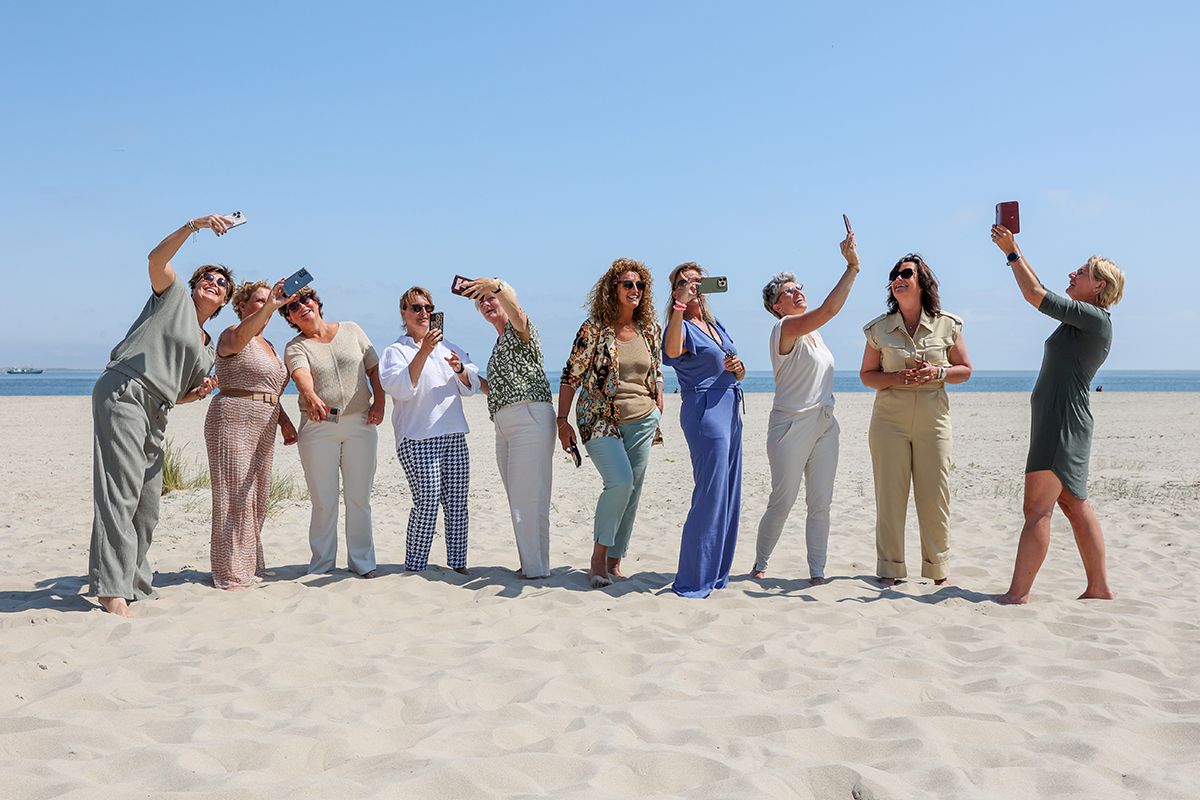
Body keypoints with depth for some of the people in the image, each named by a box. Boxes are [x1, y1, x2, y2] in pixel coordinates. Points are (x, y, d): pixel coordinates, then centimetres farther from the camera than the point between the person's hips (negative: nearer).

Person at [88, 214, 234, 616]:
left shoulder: (207, 349, 27)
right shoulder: (174, 295, 11)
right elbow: (157, 258, -8)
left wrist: (198, 393, 6)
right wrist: (195, 225, -16)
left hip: (155, 412, 8)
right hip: (123, 391, -8)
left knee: (148, 503, 7)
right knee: (120, 490, -15)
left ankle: (136, 586, 16)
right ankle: (111, 590, -18)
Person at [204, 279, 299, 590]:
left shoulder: (268, 345, 21)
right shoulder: (232, 336, -6)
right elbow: (240, 336, -32)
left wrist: (284, 421, 16)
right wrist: (269, 306, -46)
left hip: (263, 429, 9)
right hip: (234, 422, -9)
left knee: (257, 499, 11)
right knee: (235, 497, -8)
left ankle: (250, 565, 21)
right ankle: (231, 573, -4)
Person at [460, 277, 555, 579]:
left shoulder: (520, 329, 3)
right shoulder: (498, 344, 28)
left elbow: (515, 310, -22)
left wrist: (496, 285, -38)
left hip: (530, 416, -9)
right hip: (504, 424, 9)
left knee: (528, 497, -13)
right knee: (517, 500, 7)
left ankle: (536, 568, -11)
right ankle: (528, 564, 10)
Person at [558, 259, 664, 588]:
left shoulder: (651, 328, 7)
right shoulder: (594, 328, -7)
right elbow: (571, 375, -5)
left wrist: (658, 415, 15)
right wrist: (562, 422, -8)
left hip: (642, 421, 5)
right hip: (600, 419, -5)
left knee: (632, 492, 5)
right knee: (620, 481, -22)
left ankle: (614, 563, 18)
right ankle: (598, 557, -6)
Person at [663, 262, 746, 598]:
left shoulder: (716, 325, 18)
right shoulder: (682, 327, -6)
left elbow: (739, 373, 22)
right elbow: (672, 350, -31)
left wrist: (738, 367, 0)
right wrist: (680, 304, -34)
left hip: (730, 410, 9)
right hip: (704, 412, -9)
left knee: (729, 495, 11)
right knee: (710, 495, -10)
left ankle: (716, 574, 21)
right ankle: (693, 581, -3)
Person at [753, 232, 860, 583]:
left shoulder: (814, 333, 16)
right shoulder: (785, 328, -12)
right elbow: (829, 309, -25)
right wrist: (852, 267, -27)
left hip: (824, 425, 8)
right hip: (791, 425, -8)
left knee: (821, 504, 5)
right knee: (782, 503, 0)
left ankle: (817, 571, 12)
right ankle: (760, 564, 17)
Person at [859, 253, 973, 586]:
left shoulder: (947, 325, 1)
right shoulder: (879, 328, 2)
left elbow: (965, 370, 8)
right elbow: (867, 374, 8)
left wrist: (938, 373, -13)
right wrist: (897, 378, -11)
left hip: (933, 419, 0)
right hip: (889, 419, 0)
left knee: (935, 496, 2)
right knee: (890, 495, 1)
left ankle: (938, 570, 16)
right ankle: (889, 570, 10)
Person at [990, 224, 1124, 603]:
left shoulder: (1095, 318, -11)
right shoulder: (1082, 319, 16)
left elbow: (1036, 296, -16)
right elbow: (1041, 294, 24)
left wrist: (1011, 252, -7)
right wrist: (1014, 249, 20)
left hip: (1063, 423, -10)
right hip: (1055, 420, 10)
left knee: (1037, 510, -10)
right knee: (1075, 505, 12)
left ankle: (1017, 594, -10)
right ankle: (1099, 588, 17)